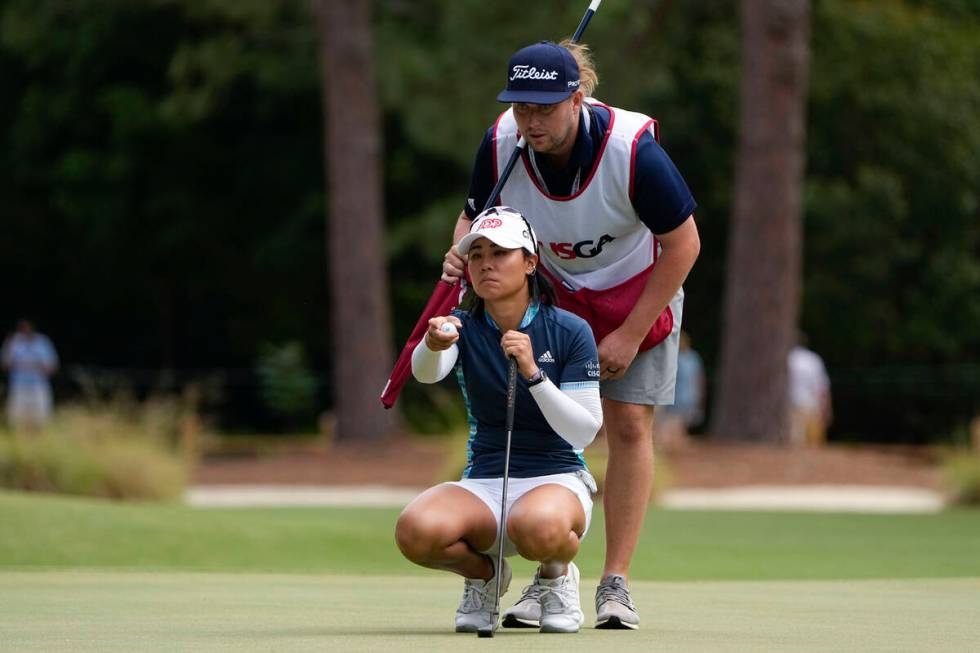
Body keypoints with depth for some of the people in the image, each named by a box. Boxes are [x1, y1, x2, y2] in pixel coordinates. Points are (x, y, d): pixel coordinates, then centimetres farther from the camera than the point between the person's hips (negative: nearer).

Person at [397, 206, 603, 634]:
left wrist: (532, 372, -24)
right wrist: (433, 345, -47)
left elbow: (585, 431, -11)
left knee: (539, 527, -41)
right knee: (416, 531, -32)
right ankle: (484, 573, 3)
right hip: (483, 483, 2)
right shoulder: (463, 328, 1)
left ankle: (557, 574, -2)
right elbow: (425, 372, -23)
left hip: (557, 478, -2)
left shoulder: (570, 331, -5)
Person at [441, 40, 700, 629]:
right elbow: (476, 217, -2)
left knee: (629, 424, -10)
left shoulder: (632, 149, -32)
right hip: (554, 291, 3)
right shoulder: (502, 144, -22)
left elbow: (683, 244, -21)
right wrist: (463, 252, -27)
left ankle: (617, 582, -5)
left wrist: (629, 335, -20)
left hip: (639, 290, -3)